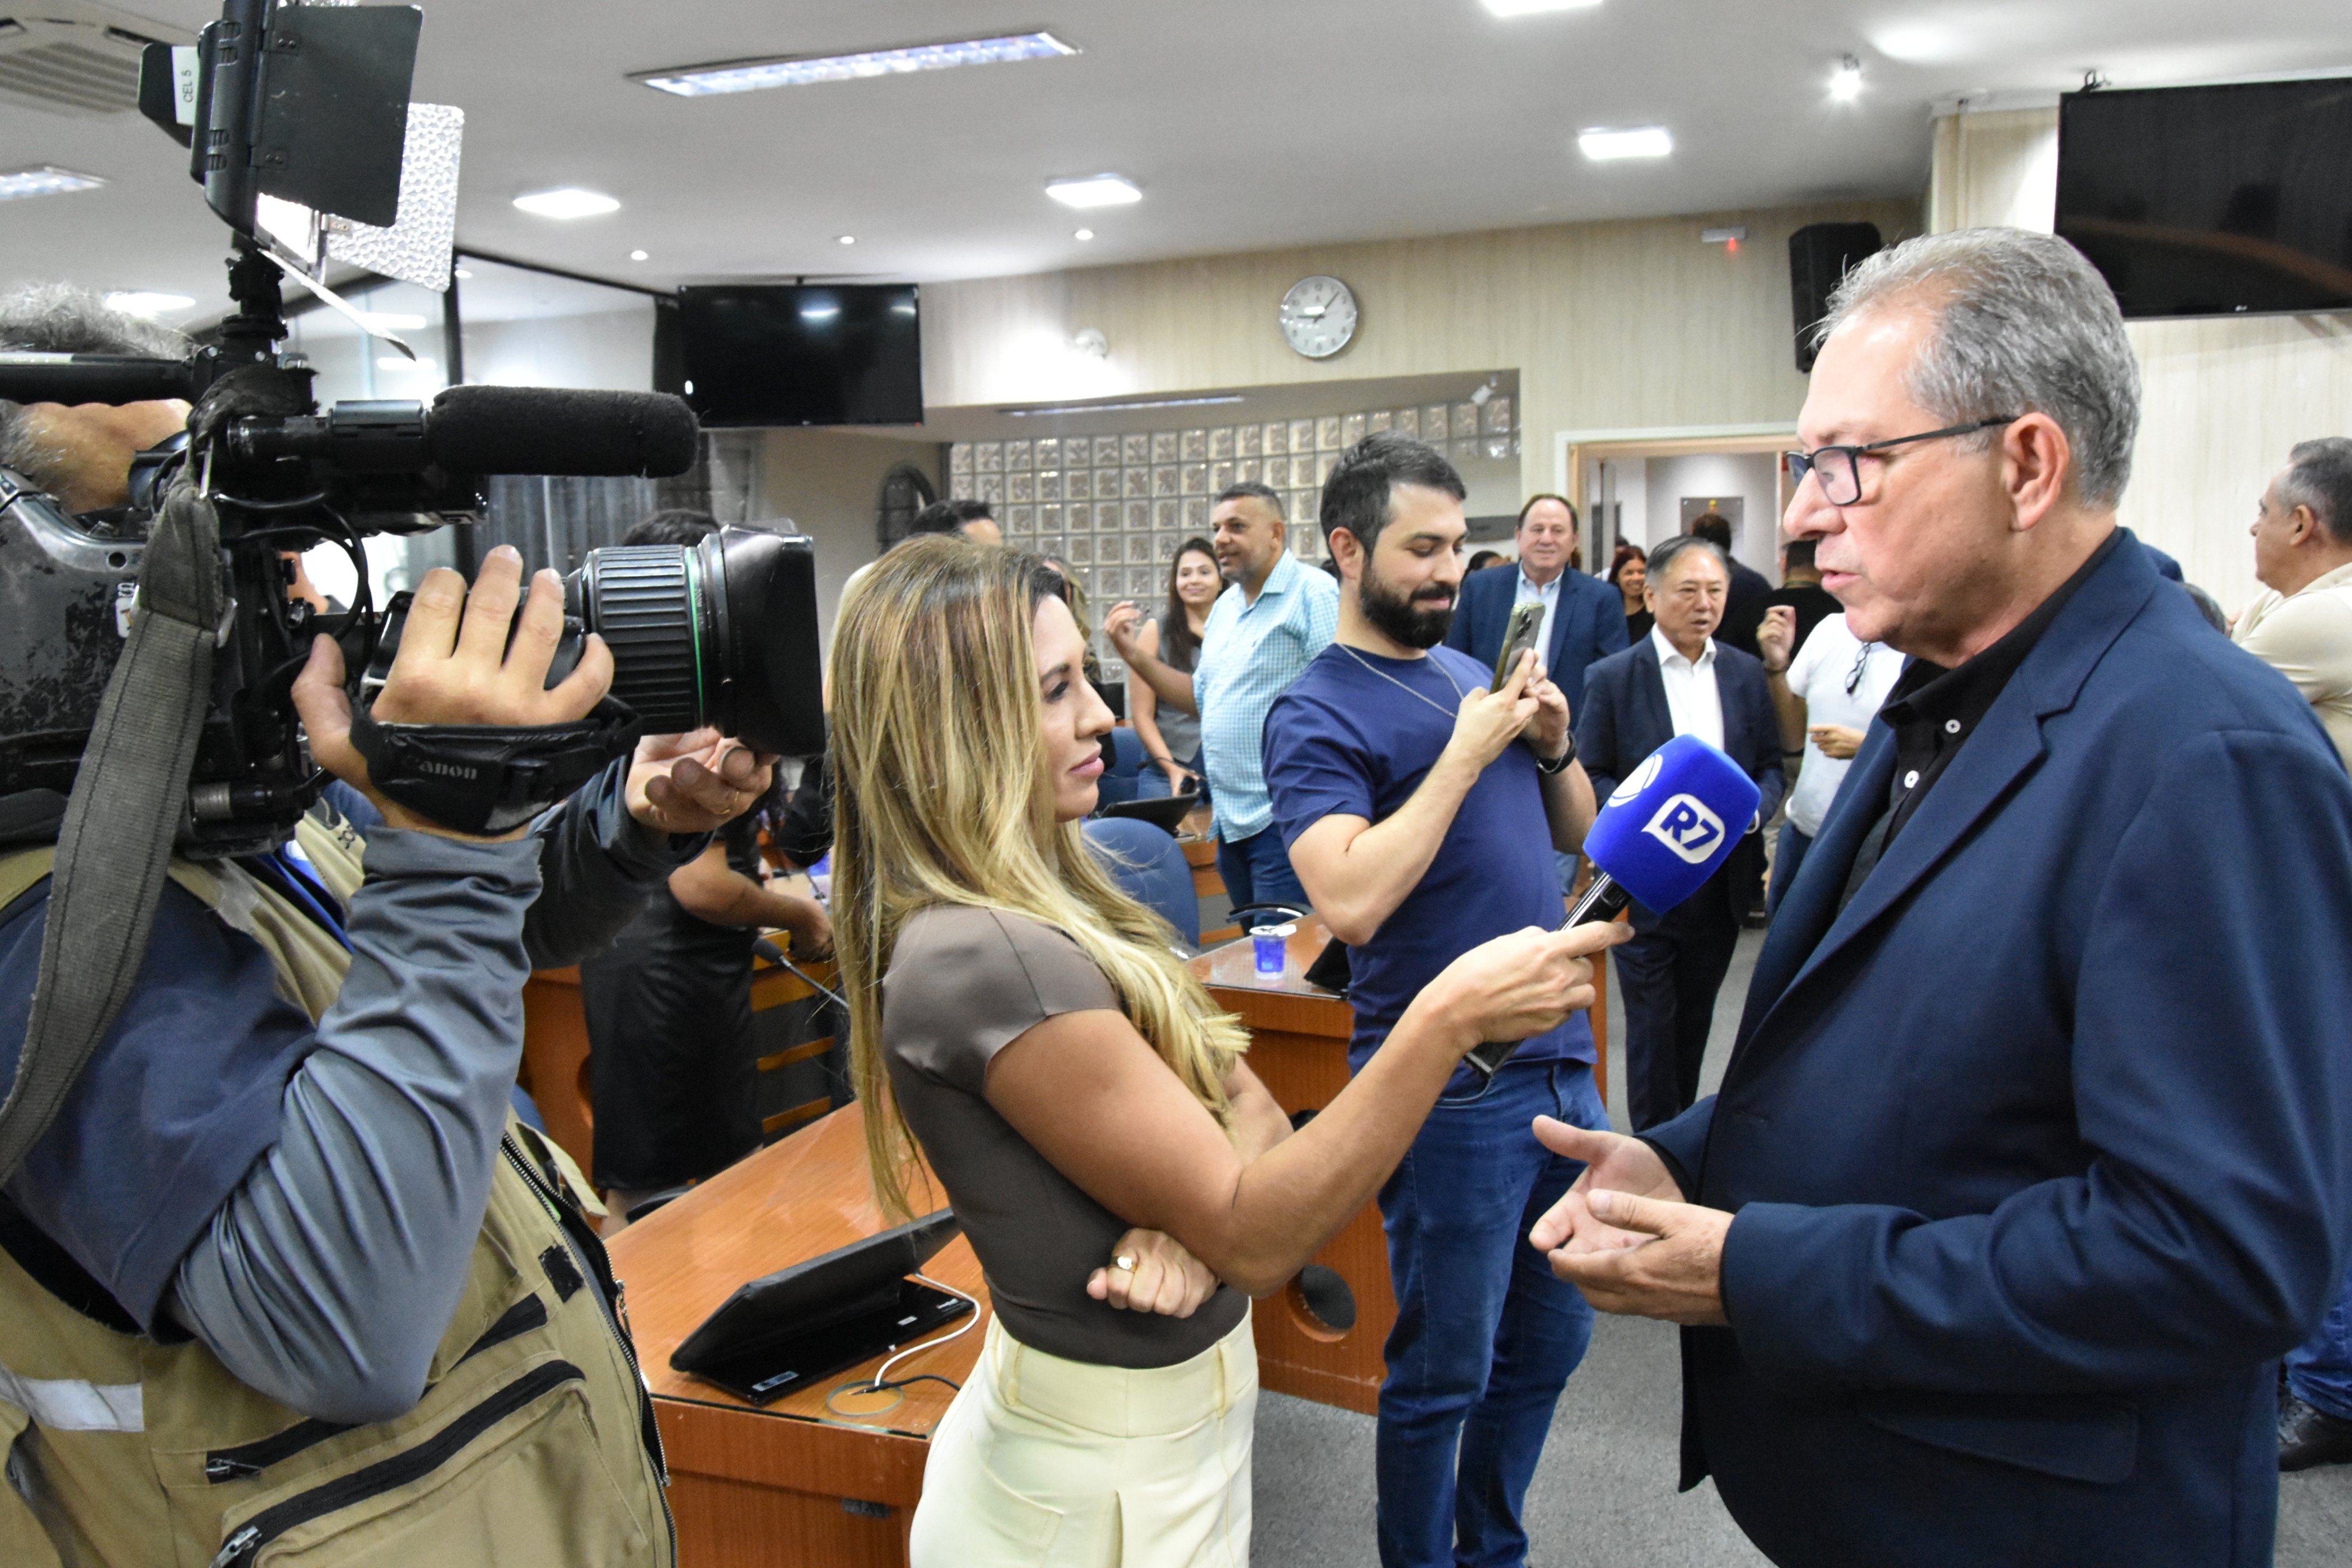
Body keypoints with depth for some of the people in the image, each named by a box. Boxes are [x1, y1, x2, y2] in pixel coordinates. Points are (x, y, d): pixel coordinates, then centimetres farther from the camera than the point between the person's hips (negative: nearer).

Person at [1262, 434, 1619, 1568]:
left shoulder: (1469, 670, 11)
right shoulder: (1317, 714, -11)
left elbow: (1575, 832, 17)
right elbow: (1351, 901, -26)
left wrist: (1552, 744, -3)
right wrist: (1467, 751, -20)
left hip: (1559, 1061, 8)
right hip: (1452, 1090, -7)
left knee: (1550, 1340, 20)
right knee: (1444, 1374, 8)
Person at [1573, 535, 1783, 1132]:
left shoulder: (1746, 674, 6)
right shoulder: (1612, 677, -6)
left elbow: (1771, 766, 10)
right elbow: (1590, 778, -6)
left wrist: (1751, 809, -11)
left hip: (1722, 879, 4)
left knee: (1695, 1022, 17)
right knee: (1652, 1026, 2)